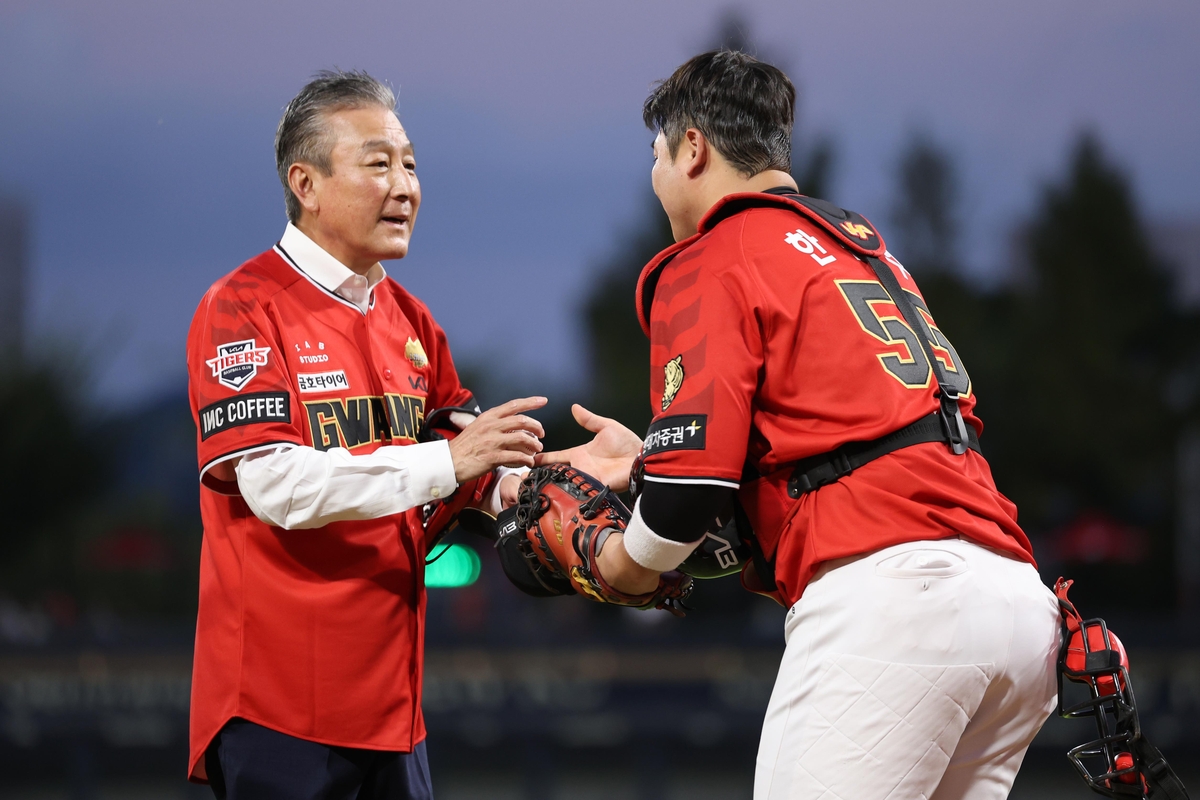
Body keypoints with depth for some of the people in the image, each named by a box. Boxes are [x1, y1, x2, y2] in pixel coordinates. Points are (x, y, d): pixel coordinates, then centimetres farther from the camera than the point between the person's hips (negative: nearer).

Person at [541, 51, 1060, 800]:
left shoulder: (709, 260, 3)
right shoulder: (861, 241, 28)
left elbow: (695, 482, -7)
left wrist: (629, 562, 13)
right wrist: (651, 460, 37)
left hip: (883, 597, -8)